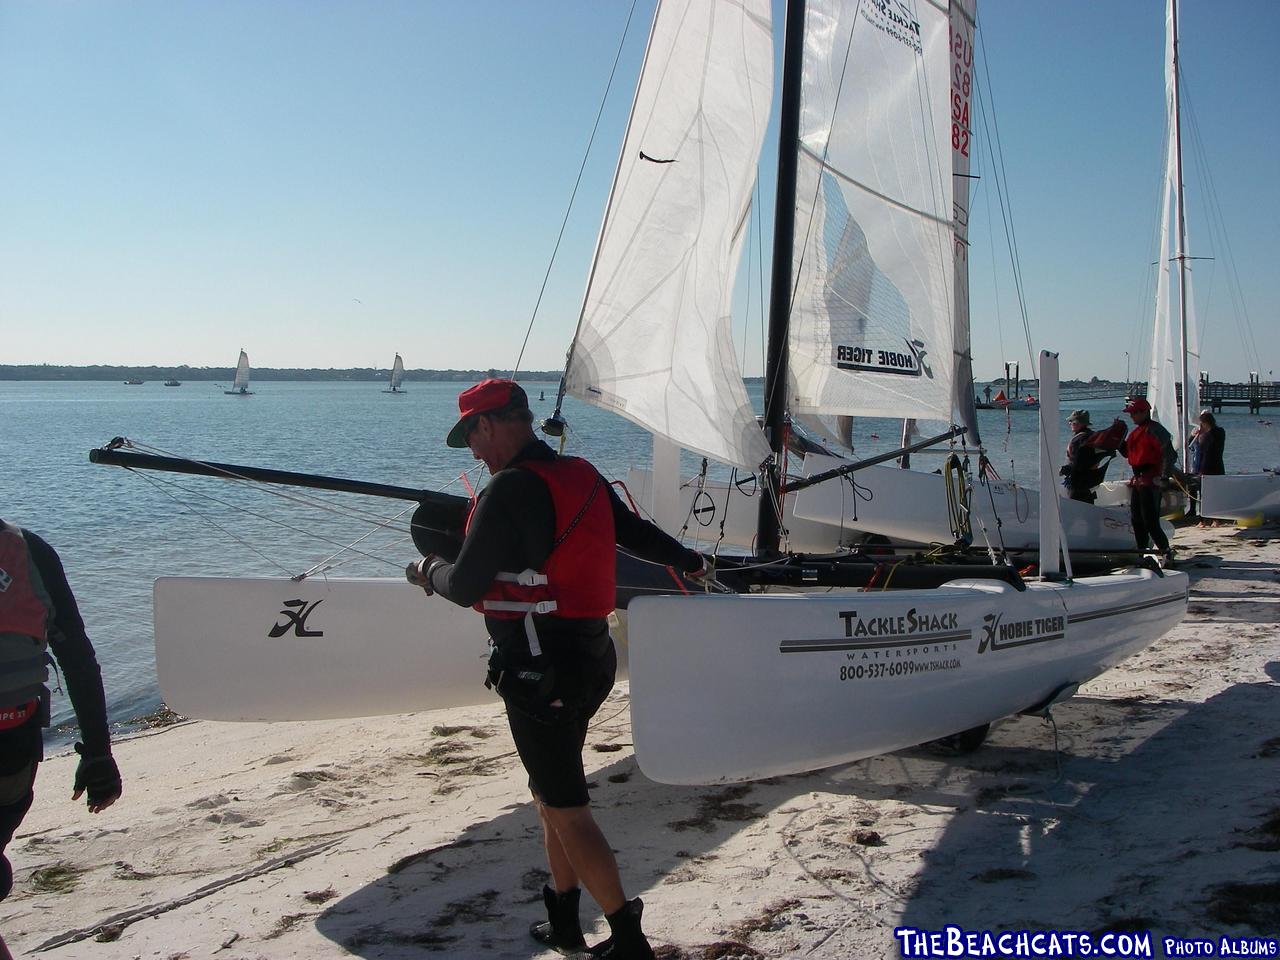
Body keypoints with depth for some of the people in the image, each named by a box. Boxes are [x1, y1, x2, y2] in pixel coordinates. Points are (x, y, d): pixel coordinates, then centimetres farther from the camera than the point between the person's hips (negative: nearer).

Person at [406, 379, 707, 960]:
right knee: (551, 793, 20)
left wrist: (431, 572, 8)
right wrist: (687, 561, 40)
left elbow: (466, 588, -15)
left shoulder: (510, 488, -17)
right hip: (592, 656, 9)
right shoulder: (581, 475, 8)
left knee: (566, 809, 0)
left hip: (539, 669, -9)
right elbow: (635, 531, 22)